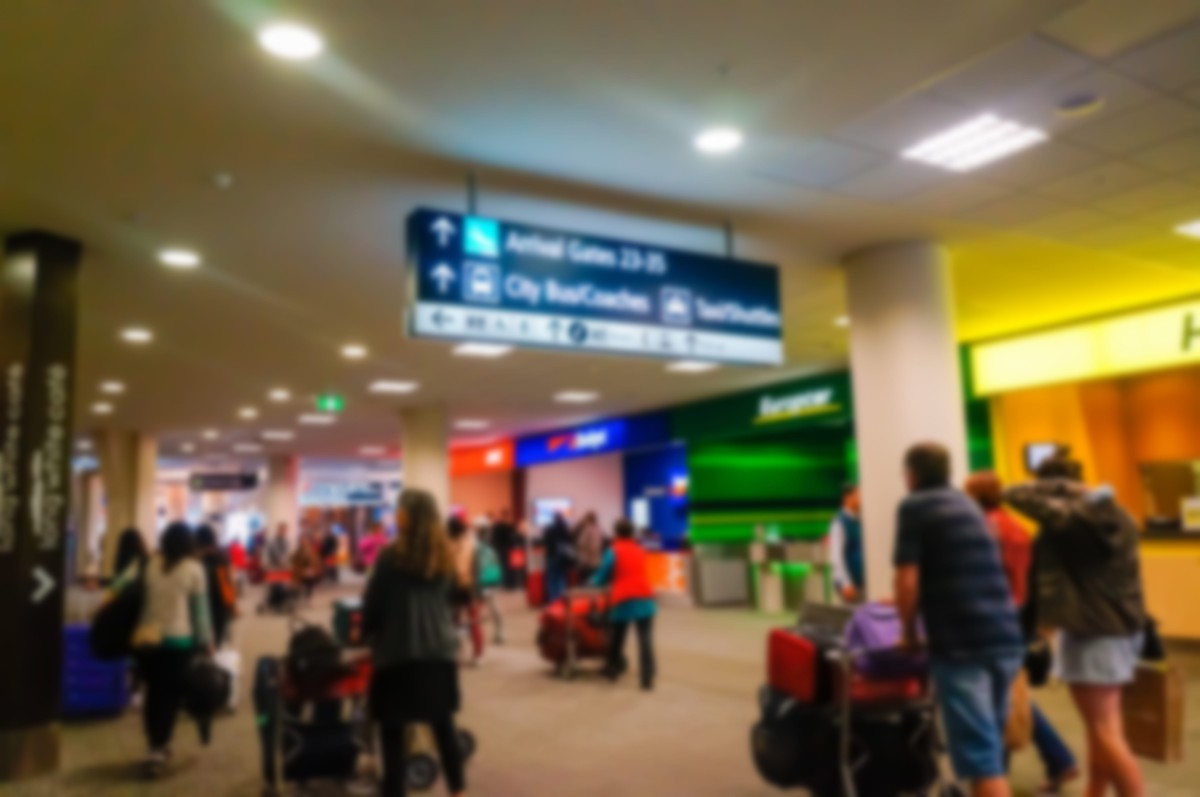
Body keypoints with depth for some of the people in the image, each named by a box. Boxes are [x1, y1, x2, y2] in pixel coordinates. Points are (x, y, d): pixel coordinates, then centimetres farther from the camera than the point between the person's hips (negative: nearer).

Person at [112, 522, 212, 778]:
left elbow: (118, 590, -3)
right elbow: (200, 611, 3)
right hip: (178, 641, -3)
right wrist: (206, 642, 8)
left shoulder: (145, 564, 7)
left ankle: (156, 747, 27)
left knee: (153, 692, 15)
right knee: (171, 695, 3)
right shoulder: (194, 569, 0)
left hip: (145, 639, 3)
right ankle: (158, 750, -4)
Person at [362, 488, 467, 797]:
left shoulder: (391, 556, -11)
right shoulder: (445, 557, 5)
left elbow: (372, 603, -4)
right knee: (443, 722, 18)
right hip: (440, 648, 6)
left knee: (393, 728, 4)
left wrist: (367, 631, 13)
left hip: (398, 651, -5)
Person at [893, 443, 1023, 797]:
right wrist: (906, 602, 43)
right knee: (990, 746, 20)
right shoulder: (967, 504, 21)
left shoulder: (913, 506, -1)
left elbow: (908, 581, -10)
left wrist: (909, 633, 6)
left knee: (981, 755, -4)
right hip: (1005, 639, 7)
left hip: (960, 644, -7)